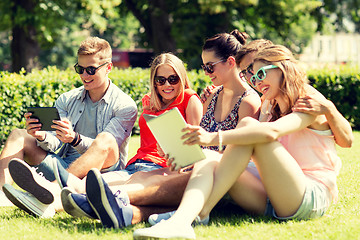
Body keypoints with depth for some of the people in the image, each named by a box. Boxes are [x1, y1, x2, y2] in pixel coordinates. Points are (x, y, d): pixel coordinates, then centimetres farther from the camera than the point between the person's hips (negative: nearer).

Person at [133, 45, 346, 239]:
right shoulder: (272, 113, 27)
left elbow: (272, 132, -21)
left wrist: (214, 138, -27)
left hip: (312, 198, -7)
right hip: (273, 203, 7)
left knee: (248, 125, -20)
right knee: (207, 165, -13)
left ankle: (200, 212, -27)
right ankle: (181, 220, -44)